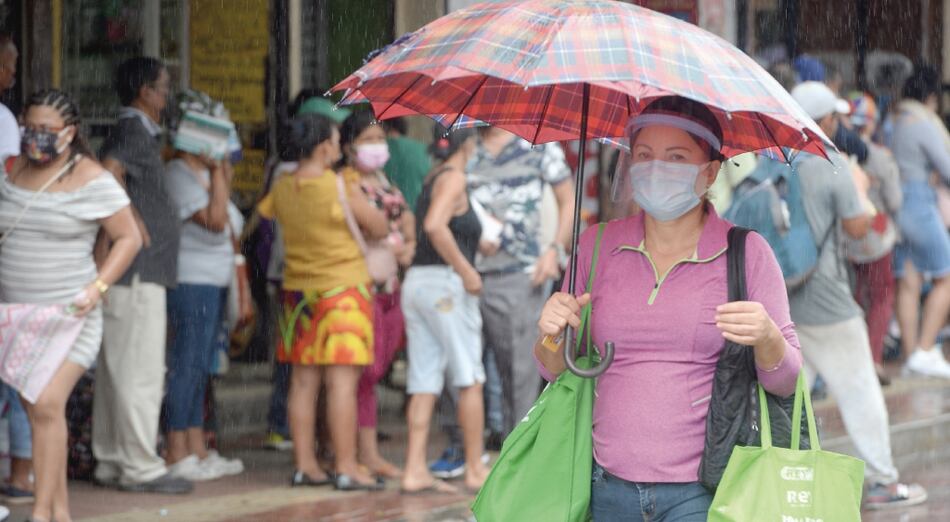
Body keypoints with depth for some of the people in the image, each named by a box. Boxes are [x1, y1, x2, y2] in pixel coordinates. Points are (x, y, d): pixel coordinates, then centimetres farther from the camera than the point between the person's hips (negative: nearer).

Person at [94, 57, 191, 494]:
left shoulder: (137, 132, 19)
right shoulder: (133, 131, -12)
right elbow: (109, 171, -29)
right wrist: (136, 222, -21)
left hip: (138, 271, 11)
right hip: (137, 267, -11)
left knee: (115, 368, 12)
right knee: (141, 370, -9)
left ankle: (111, 462, 16)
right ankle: (140, 467, -8)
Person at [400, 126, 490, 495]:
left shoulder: (432, 179, 17)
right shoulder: (453, 178, -8)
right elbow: (434, 226, -23)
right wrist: (466, 270, -18)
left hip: (416, 281, 8)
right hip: (444, 282, -8)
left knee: (424, 382, 4)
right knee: (470, 379, 1)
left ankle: (415, 470, -1)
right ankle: (475, 471, 4)